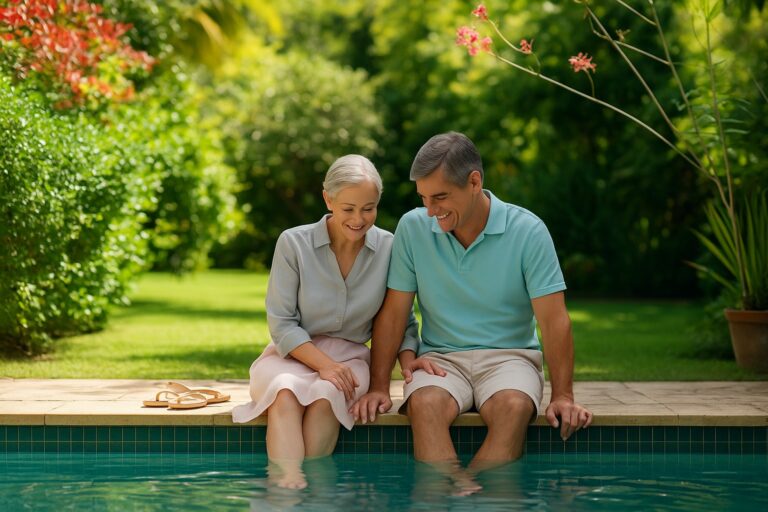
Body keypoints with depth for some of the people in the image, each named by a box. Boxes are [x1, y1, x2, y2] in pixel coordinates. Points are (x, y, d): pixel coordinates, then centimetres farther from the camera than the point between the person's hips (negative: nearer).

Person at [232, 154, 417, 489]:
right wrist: (324, 363, -20)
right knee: (286, 391, -37)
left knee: (326, 394, -35)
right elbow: (281, 324, -6)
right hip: (292, 354, -1)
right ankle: (289, 486, -51)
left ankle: (311, 484, -38)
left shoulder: (388, 249, -1)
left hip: (350, 357, 1)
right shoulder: (294, 243, -6)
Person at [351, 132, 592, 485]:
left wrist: (562, 396, -13)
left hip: (509, 355, -1)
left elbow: (553, 320, -7)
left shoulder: (528, 231, -7)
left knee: (514, 407, -35)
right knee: (425, 404, -34)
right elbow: (393, 313, 2)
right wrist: (379, 387, -4)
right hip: (440, 359, 1)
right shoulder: (413, 228, -1)